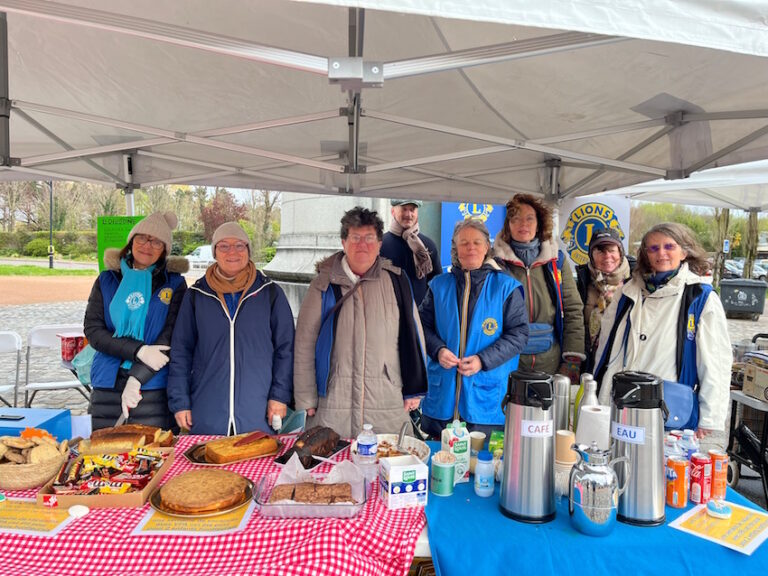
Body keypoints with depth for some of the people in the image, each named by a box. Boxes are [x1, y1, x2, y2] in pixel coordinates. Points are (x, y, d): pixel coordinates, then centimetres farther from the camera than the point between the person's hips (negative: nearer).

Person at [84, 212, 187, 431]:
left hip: (153, 388, -2)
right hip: (107, 386, 2)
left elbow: (170, 337, -4)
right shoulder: (107, 280, 10)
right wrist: (138, 350, -12)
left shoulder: (174, 284, 3)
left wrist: (137, 378, -13)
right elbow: (92, 330, 1)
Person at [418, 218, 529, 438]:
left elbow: (518, 333, -3)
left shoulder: (506, 287, 0)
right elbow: (424, 325, 13)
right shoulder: (439, 285, 9)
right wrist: (438, 350, -8)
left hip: (486, 395, -2)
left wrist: (483, 360, -14)